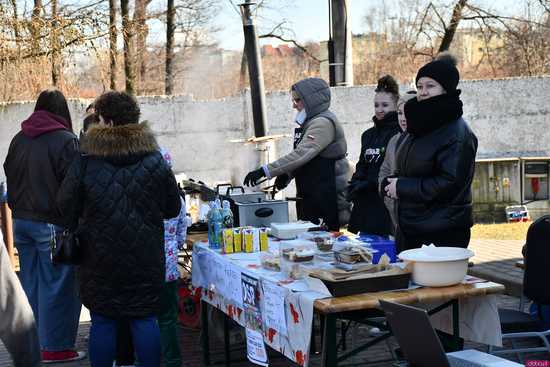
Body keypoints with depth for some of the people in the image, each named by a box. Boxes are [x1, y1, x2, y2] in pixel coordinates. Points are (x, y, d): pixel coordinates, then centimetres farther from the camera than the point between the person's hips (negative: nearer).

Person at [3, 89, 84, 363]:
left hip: (21, 222, 7)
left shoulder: (18, 140, 8)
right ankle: (55, 347, 6)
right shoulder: (65, 140, -13)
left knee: (30, 283, 15)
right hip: (52, 224, -7)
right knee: (57, 286, 1)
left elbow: (10, 178, 15)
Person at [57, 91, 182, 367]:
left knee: (102, 321, 8)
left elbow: (66, 206, -2)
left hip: (100, 258, -1)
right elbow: (173, 208, 4)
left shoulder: (85, 161, -10)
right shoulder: (155, 160, -3)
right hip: (145, 258, 1)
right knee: (145, 319, 9)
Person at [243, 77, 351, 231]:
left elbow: (301, 154, -26)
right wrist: (287, 175, 6)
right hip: (310, 198, 10)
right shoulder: (309, 123, 16)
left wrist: (265, 171, -28)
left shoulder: (324, 123, -16)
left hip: (327, 198, -10)